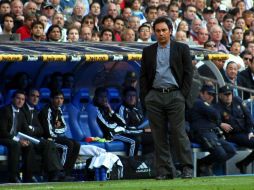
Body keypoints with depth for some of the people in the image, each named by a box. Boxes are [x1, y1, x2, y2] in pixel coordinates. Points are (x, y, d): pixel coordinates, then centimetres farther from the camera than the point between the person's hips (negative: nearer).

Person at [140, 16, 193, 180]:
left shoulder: (182, 49, 7)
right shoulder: (148, 51, 13)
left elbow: (188, 73, 4)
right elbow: (143, 76, 12)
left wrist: (183, 95, -5)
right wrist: (144, 99, 4)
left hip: (175, 95, -3)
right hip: (154, 97, 3)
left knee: (179, 132, -8)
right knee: (159, 135, 2)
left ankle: (187, 168, -1)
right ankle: (165, 170, 5)